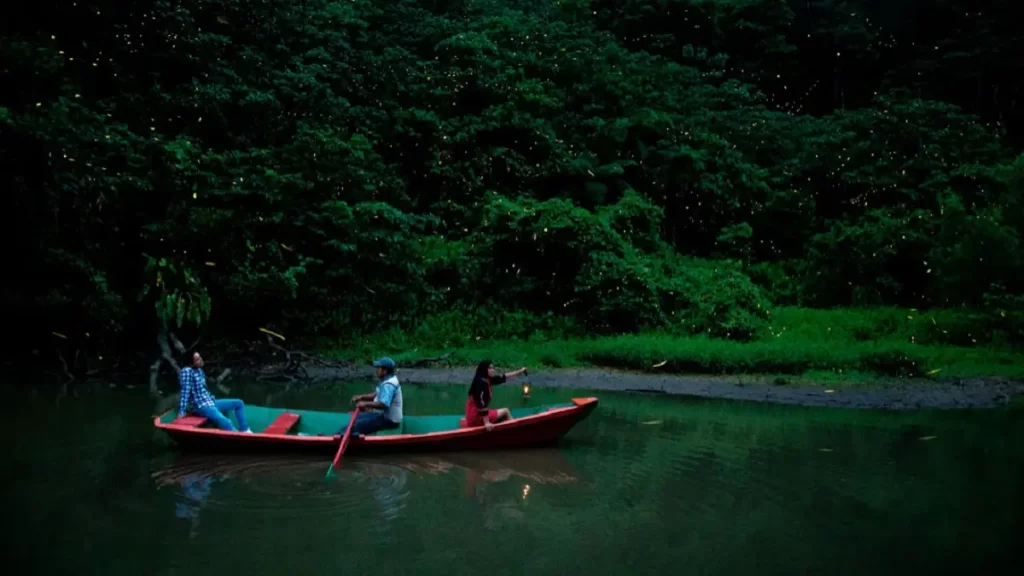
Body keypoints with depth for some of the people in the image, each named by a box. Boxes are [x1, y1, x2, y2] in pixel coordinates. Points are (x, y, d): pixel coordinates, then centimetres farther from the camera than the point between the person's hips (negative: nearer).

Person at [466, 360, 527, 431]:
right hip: (476, 417, -10)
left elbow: (503, 377, 17)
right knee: (505, 411, 3)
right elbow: (481, 404, -26)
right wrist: (486, 422, -28)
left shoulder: (487, 380, 8)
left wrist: (519, 372, 17)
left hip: (475, 415, 10)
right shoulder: (481, 383, -20)